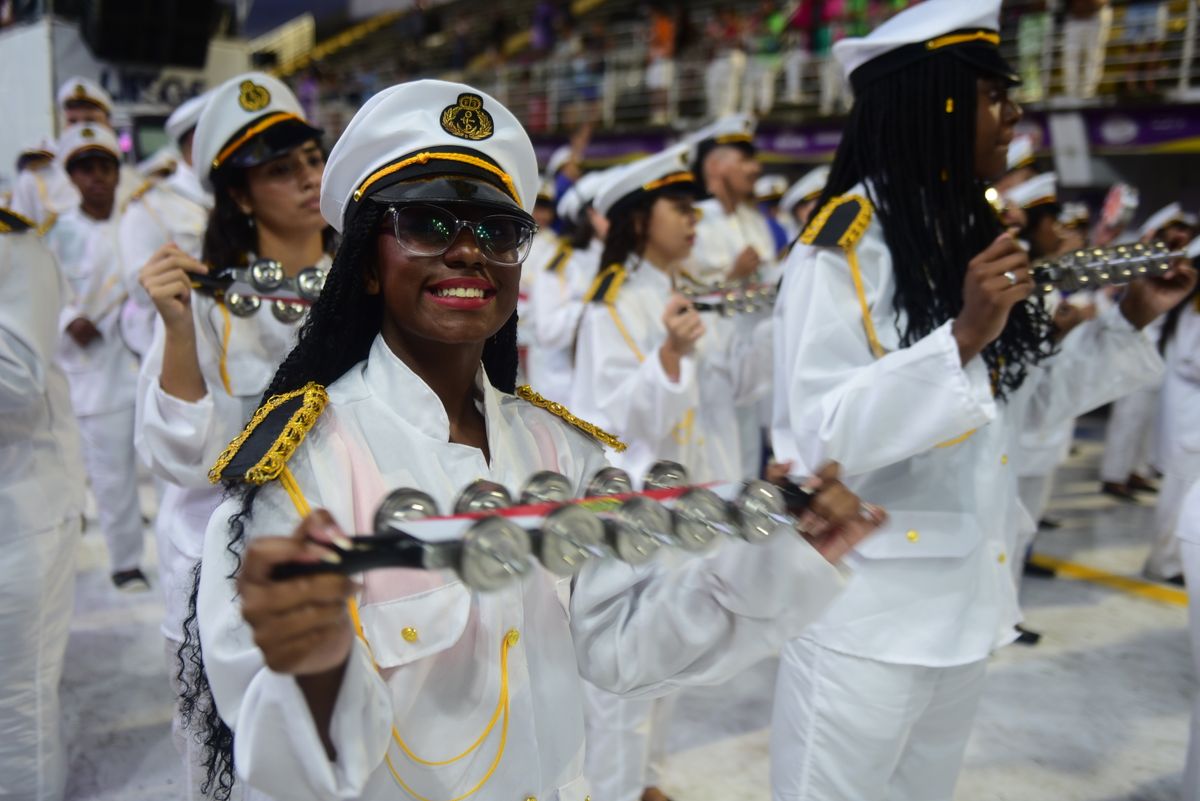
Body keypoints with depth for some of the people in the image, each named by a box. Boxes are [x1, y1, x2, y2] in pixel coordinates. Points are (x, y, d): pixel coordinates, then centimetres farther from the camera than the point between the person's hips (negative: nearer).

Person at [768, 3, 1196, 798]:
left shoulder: (971, 233, 7)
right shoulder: (845, 245, -17)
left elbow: (1018, 403, 13)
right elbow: (825, 438, -24)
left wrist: (1132, 319, 7)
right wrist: (962, 337, -29)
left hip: (969, 597, 8)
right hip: (868, 609, -8)